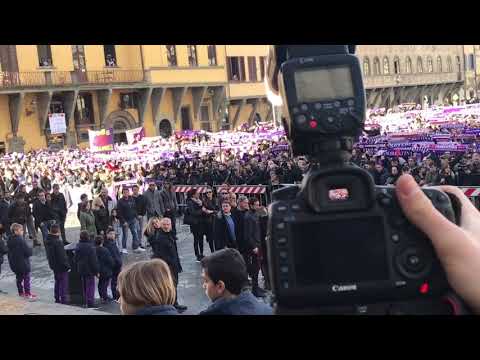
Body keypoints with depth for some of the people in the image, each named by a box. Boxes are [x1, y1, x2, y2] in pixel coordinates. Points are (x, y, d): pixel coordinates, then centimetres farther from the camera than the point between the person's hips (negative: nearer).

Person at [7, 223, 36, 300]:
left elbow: (9, 252, 10)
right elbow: (28, 251, -23)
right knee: (26, 278, 5)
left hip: (14, 264, 7)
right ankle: (27, 293, 10)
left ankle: (21, 292, 28)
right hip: (23, 263, -7)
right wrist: (30, 250, -1)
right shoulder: (20, 240, -24)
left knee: (19, 278, 19)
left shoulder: (9, 240, 1)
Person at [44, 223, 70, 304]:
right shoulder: (58, 242, -25)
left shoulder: (47, 241, 1)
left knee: (57, 282, 21)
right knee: (64, 283, 2)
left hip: (53, 265, 8)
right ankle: (64, 299, 4)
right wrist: (67, 266, -15)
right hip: (61, 266, -8)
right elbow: (62, 256, -23)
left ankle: (57, 298, 28)